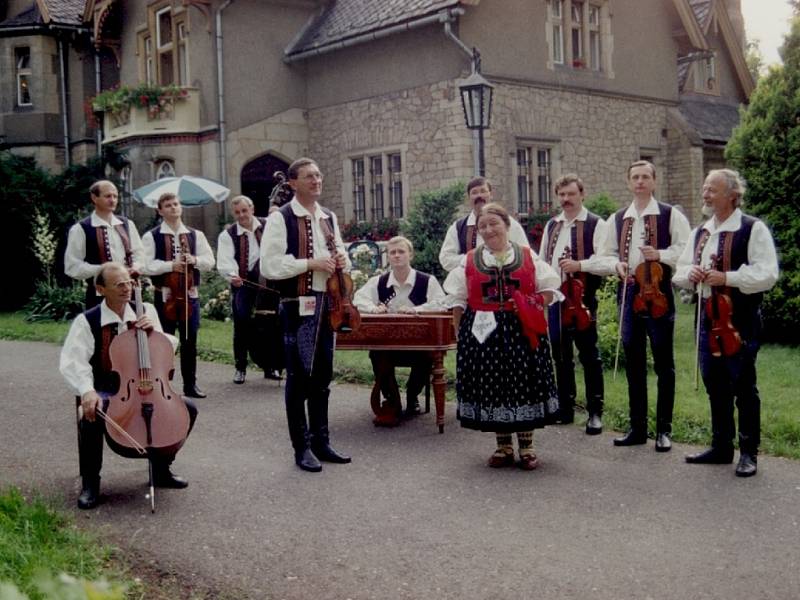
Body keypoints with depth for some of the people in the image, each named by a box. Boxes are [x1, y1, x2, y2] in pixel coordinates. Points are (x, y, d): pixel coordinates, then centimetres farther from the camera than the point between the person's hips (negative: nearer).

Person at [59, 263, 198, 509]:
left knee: (188, 408, -13)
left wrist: (154, 331, -12)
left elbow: (170, 348, 9)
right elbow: (73, 362, -19)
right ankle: (90, 483, -11)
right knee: (90, 417, -37)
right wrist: (87, 390, -37)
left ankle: (162, 469, 9)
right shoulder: (86, 321, -8)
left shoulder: (146, 311, 4)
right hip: (105, 392, -4)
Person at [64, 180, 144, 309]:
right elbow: (72, 267, -10)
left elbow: (138, 254, 17)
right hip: (100, 296, -5)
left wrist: (136, 267, -6)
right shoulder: (80, 229, -6)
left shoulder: (127, 224, 12)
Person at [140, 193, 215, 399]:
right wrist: (170, 265, -20)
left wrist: (194, 260, -14)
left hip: (190, 293, 3)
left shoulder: (196, 235, 9)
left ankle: (190, 385, 19)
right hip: (165, 295, -3)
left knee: (190, 342, 9)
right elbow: (146, 266, -11)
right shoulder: (151, 237, -2)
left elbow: (210, 261, 5)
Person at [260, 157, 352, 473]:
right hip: (298, 306, -7)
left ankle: (321, 441, 25)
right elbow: (269, 266, -15)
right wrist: (310, 263, -19)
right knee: (299, 377, 1)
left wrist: (343, 261, 0)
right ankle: (302, 448, 11)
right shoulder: (280, 219, -8)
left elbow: (339, 254, 24)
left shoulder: (329, 218, 12)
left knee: (322, 376, 14)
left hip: (326, 304, 7)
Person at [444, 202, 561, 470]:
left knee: (524, 383, 0)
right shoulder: (469, 261, 7)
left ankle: (526, 447, 13)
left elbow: (550, 290, 7)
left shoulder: (528, 256, 6)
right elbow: (457, 300, 9)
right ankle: (503, 447, 17)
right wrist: (462, 330, 0)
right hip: (483, 332, 1)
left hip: (521, 331, -1)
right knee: (492, 385, 2)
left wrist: (531, 307, -8)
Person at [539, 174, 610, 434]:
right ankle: (565, 408, 24)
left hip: (582, 298, -6)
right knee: (560, 355, 12)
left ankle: (595, 412, 8)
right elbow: (541, 260, 20)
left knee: (589, 355, -1)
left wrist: (579, 264, -24)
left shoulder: (596, 225, -4)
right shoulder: (551, 226, 15)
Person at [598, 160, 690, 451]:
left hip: (659, 293, -4)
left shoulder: (670, 215, 0)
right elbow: (607, 253, 16)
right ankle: (637, 428, 19)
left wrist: (660, 255, -20)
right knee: (633, 364, 10)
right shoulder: (617, 219, 12)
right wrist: (617, 264, -4)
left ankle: (664, 429, 11)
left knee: (664, 364, 2)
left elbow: (685, 249, -6)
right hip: (629, 293, 4)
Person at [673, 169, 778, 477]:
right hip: (709, 318, 7)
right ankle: (721, 446, 24)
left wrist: (727, 277, -22)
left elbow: (767, 274, -16)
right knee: (714, 385, 12)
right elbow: (679, 272, 18)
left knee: (743, 385, 0)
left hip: (741, 321, -7)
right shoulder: (700, 233, 14)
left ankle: (749, 452, 11)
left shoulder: (753, 229, -8)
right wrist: (690, 273, -4)